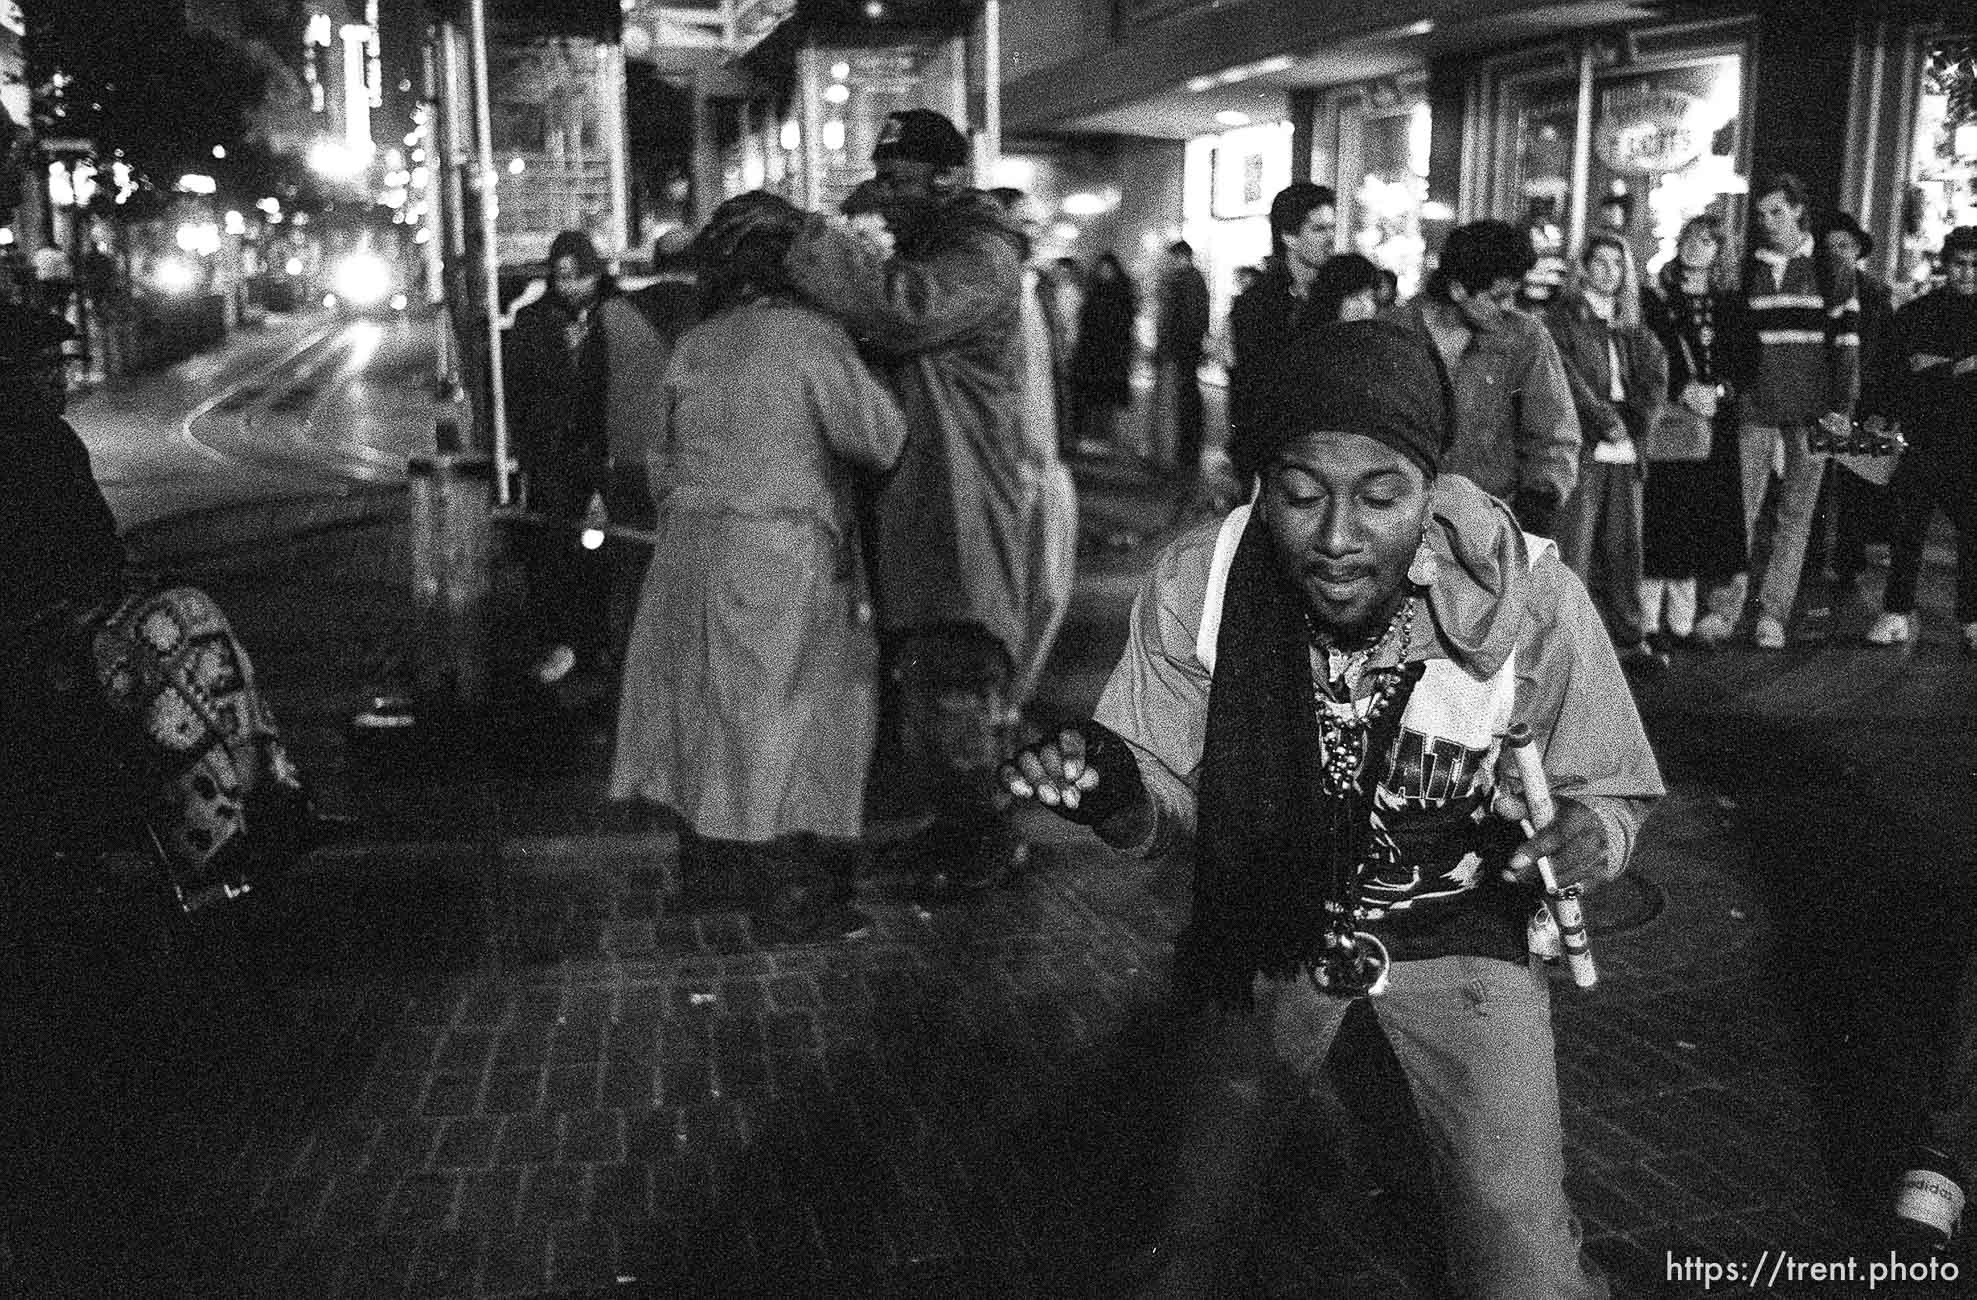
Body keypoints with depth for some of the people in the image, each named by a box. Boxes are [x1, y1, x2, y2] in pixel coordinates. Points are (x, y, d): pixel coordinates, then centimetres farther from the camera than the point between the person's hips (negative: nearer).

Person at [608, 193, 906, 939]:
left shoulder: (691, 350, 6)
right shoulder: (810, 337, -12)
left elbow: (662, 463, 13)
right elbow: (882, 441, -9)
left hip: (692, 551, 6)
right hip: (785, 559, -6)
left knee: (707, 708, 15)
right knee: (783, 714, 1)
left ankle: (708, 864, 26)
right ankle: (791, 891, 6)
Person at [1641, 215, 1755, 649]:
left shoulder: (1731, 307, 13)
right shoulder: (1656, 301, 5)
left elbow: (1746, 364, 8)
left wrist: (1719, 391, -10)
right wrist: (1683, 390, -16)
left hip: (1715, 427, 3)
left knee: (1704, 522, 1)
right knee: (1661, 520, -8)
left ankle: (1684, 621, 7)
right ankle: (1649, 622, -5)